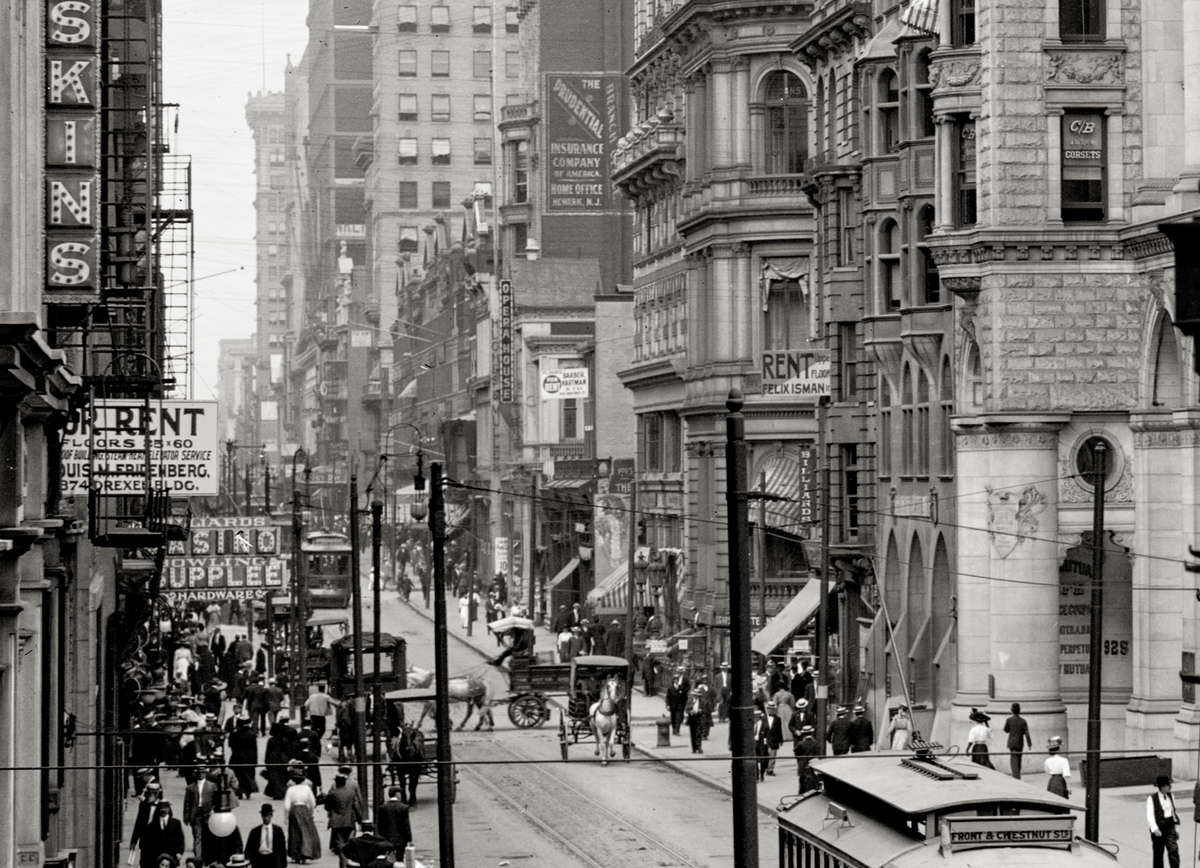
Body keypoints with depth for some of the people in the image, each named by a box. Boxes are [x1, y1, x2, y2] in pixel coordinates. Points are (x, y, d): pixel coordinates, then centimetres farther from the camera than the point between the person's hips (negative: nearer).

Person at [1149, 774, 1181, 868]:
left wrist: (1177, 828, 14)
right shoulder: (1152, 799, -10)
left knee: (1173, 851, -11)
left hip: (1170, 828, 4)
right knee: (1158, 854, 7)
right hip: (1158, 829, -3)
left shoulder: (1171, 797, 7)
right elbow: (1150, 816, -15)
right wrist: (1155, 829, -27)